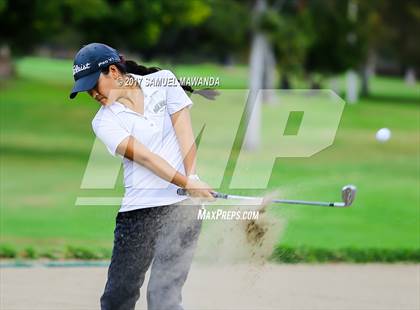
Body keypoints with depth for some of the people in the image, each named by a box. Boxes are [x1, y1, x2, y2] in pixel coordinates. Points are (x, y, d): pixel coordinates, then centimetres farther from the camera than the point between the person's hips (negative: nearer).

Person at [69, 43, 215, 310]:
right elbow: (144, 156, -11)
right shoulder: (104, 122, 2)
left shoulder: (163, 81, 5)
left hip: (182, 206, -2)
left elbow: (185, 133, 0)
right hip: (138, 208, 2)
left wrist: (192, 179, -17)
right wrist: (187, 183, -24)